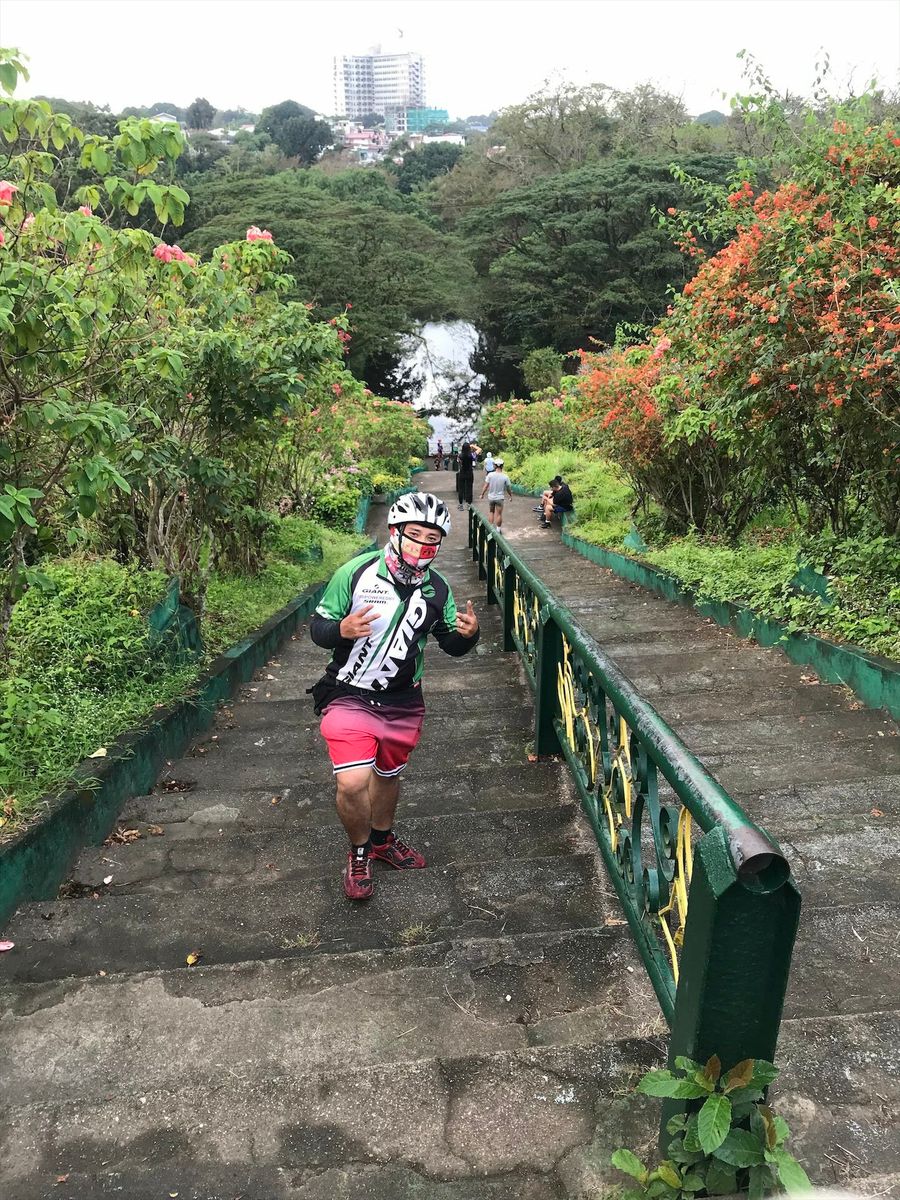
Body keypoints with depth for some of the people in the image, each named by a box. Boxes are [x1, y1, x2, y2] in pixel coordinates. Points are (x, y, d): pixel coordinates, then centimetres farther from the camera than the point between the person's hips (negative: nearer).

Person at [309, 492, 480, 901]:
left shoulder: (437, 589, -4)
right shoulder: (357, 571, -16)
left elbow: (453, 645, 5)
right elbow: (317, 626, -9)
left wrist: (468, 633, -18)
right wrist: (342, 629, -32)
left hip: (403, 704, 4)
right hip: (349, 696, -4)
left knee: (387, 774, 21)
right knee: (353, 782, -17)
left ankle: (382, 840, 49)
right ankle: (359, 852, 14)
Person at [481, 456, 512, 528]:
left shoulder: (490, 475, -12)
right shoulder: (505, 477, -12)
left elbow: (486, 486, -8)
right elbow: (508, 488, -2)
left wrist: (482, 494, 6)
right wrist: (510, 495, 15)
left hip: (491, 497, 1)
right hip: (500, 498, -1)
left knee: (491, 512, 19)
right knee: (499, 514, 7)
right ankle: (498, 529, 14)